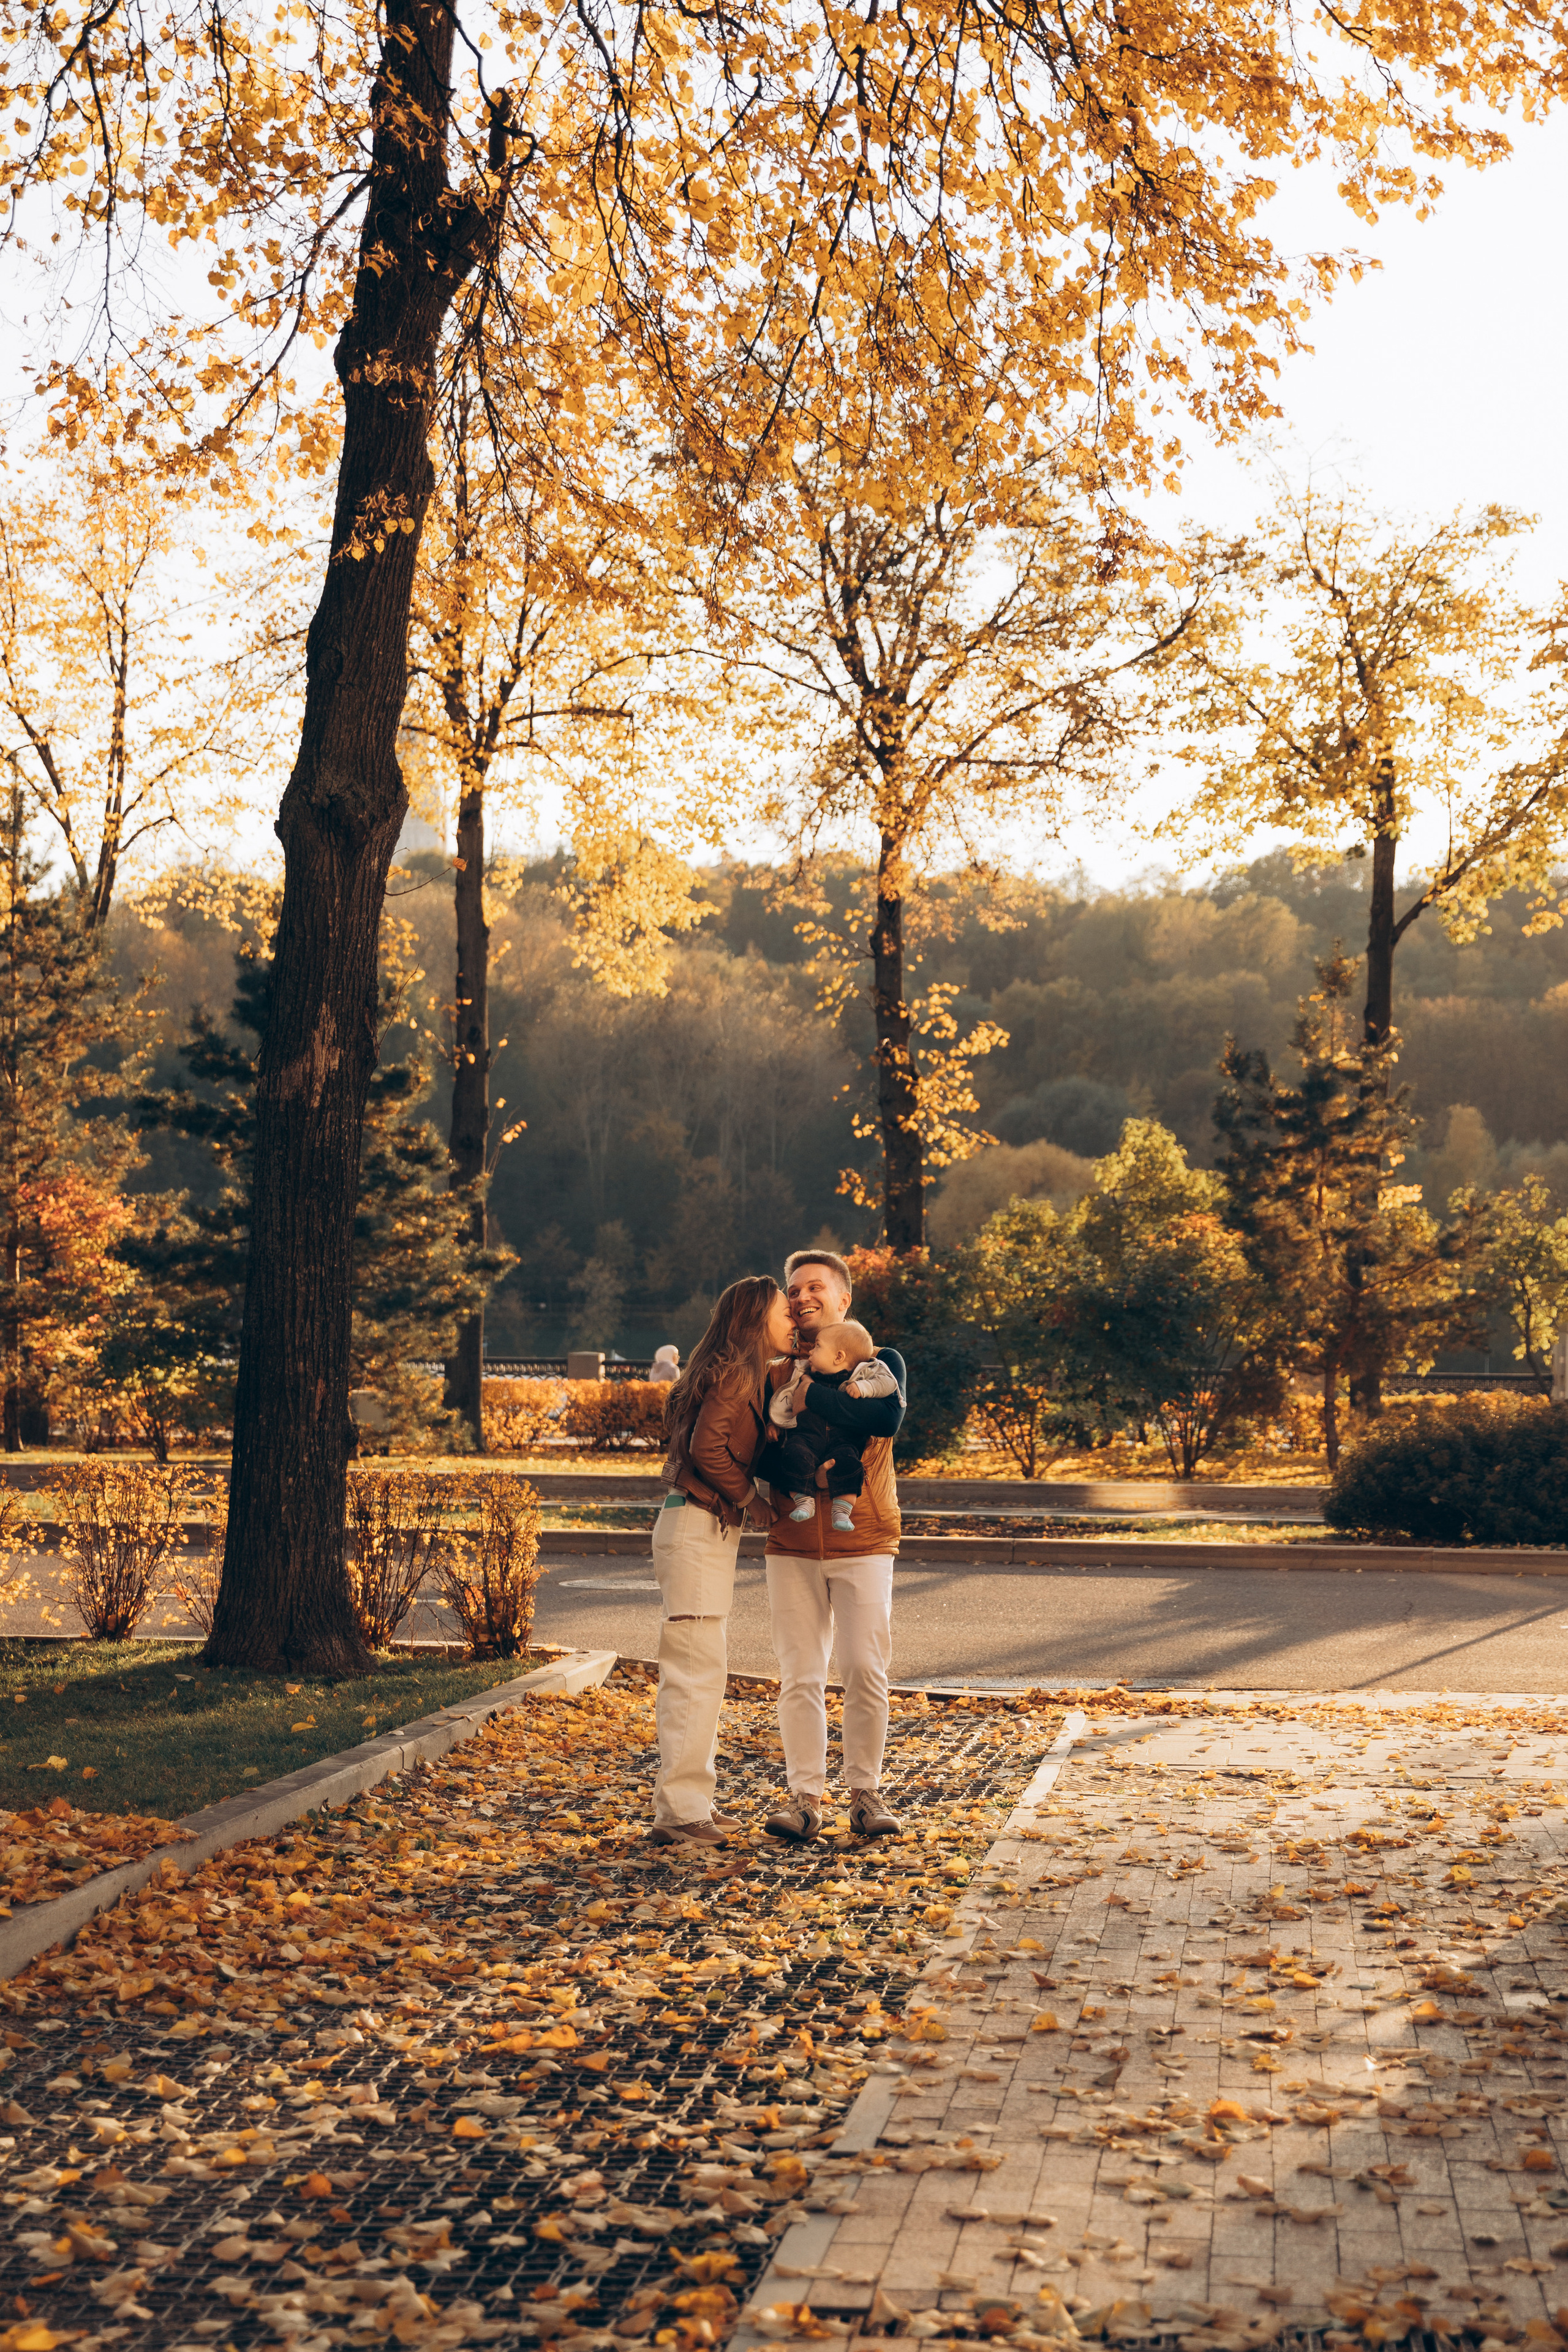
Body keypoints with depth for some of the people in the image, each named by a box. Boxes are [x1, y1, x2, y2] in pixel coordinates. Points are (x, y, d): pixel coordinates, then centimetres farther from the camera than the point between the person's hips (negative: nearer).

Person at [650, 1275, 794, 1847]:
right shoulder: (736, 1375, -13)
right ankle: (679, 1812, -6)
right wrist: (751, 1498, -11)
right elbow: (708, 1448, -22)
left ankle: (687, 1804, 21)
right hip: (698, 1527, -11)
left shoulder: (742, 1376, 17)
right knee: (698, 1670, -9)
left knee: (697, 1670, 14)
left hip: (708, 1528, 11)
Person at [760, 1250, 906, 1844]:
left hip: (862, 1541, -2)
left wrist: (811, 1394, -19)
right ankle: (804, 1797, 6)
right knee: (799, 1676, 0)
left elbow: (885, 1419, -19)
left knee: (866, 1670, -3)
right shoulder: (775, 1370, 10)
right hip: (791, 1544, 2)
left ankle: (865, 1794, 10)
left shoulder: (879, 1361, 1)